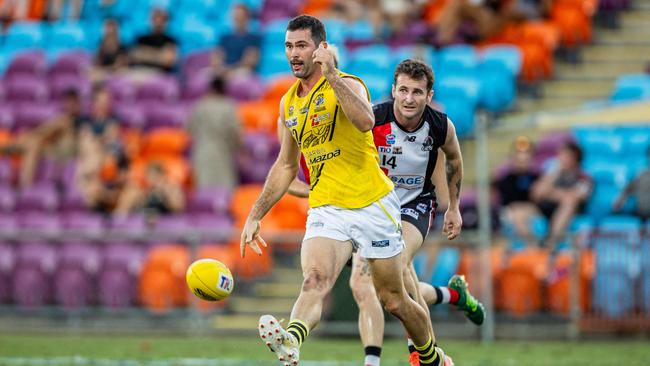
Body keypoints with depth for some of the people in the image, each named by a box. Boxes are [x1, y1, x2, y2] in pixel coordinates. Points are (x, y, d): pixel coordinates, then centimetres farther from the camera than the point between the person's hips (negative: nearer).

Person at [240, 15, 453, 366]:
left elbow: (365, 120, -32)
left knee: (393, 300, 7)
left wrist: (331, 75, -33)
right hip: (325, 210, 4)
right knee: (314, 280, -26)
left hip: (372, 205, -4)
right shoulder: (289, 103, 12)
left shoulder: (347, 85, -8)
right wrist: (254, 216, 18)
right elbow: (285, 166, 22)